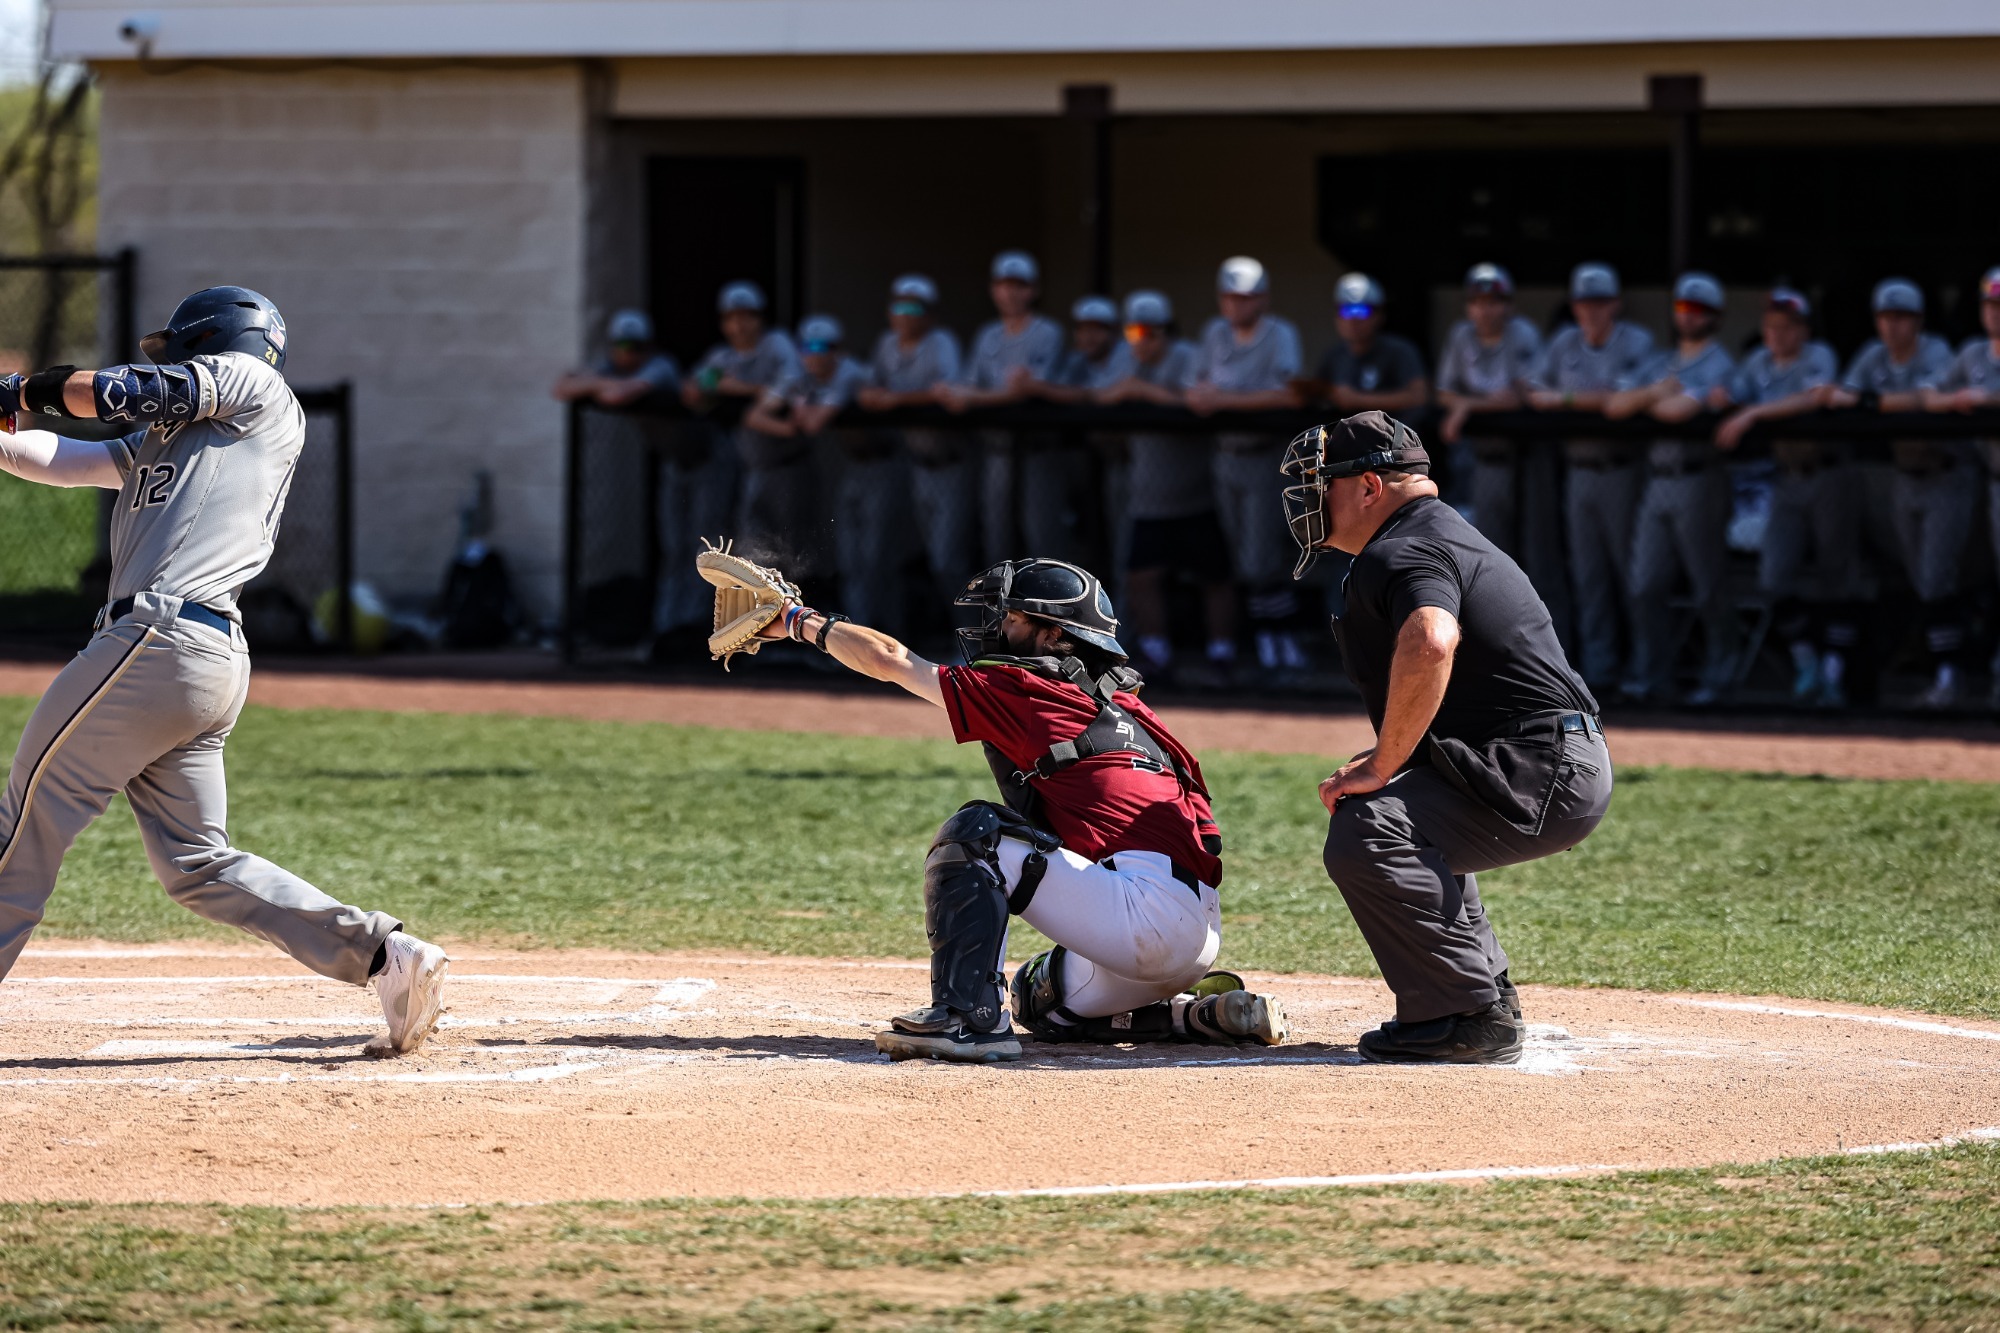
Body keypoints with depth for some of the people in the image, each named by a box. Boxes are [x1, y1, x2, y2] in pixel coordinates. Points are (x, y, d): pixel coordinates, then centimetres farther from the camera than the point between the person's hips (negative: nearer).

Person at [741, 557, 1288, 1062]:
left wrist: (803, 621, 21)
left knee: (973, 833, -8)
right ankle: (1201, 1014, 14)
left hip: (1153, 910, -9)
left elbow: (889, 660, 7)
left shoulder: (1023, 691, 0)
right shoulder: (1121, 704, 22)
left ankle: (969, 1014, -18)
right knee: (1042, 997, 30)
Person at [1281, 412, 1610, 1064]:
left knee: (1364, 838, -28)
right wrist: (1384, 762, 16)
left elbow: (1430, 644, -35)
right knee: (1399, 815, 35)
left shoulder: (1400, 553, -12)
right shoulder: (1453, 535, 23)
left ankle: (1473, 1018, -21)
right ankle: (1487, 995, 29)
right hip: (1566, 766, 11)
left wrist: (1382, 768, -25)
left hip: (1544, 782, -11)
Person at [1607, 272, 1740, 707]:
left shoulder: (1718, 365, -3)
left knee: (1709, 589, -2)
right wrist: (1655, 392, -8)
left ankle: (1716, 679, 3)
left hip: (1698, 480, -7)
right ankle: (1650, 678, 7)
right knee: (1646, 586, 3)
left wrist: (1644, 402, 0)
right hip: (1657, 481, 7)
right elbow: (1614, 406, 7)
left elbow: (1680, 409, -20)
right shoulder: (1660, 363, 18)